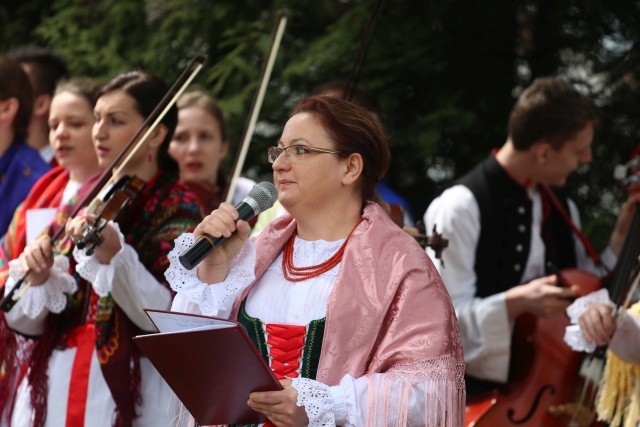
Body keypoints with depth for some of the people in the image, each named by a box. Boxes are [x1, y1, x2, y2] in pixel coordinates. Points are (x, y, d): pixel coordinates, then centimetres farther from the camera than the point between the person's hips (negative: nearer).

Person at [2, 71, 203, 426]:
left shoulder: (176, 208, -4)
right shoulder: (84, 206, 11)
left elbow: (168, 316, -19)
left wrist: (111, 253, -30)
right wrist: (37, 274, -11)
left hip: (125, 397, -5)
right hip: (49, 394, 5)